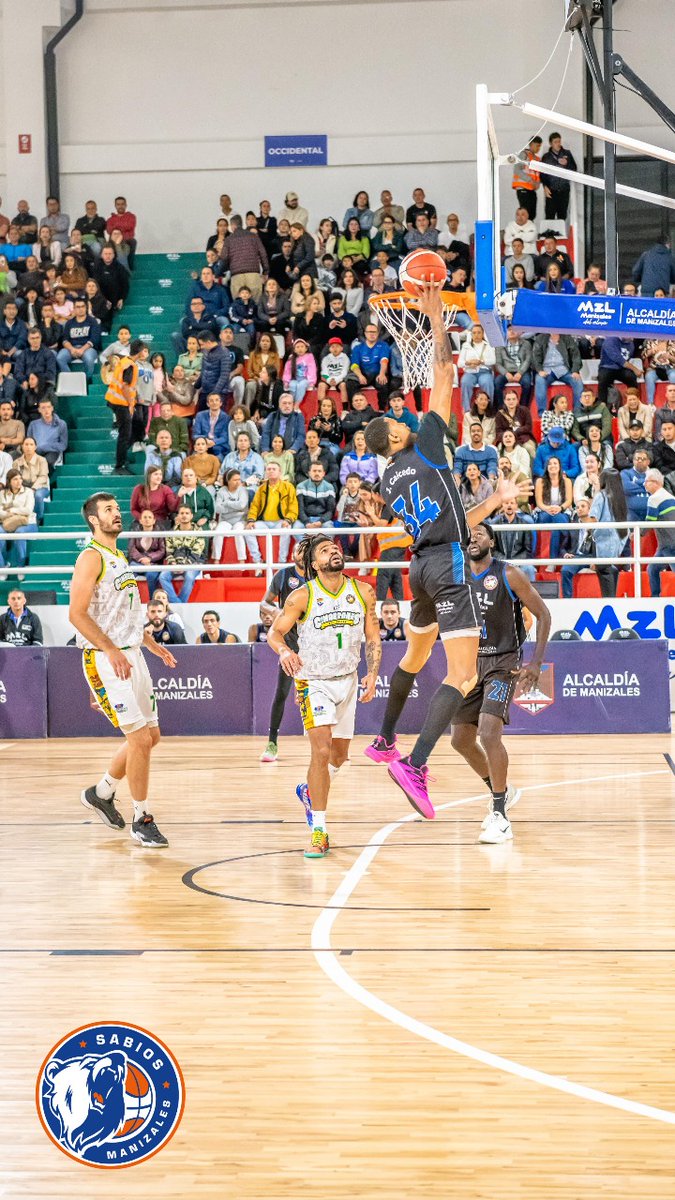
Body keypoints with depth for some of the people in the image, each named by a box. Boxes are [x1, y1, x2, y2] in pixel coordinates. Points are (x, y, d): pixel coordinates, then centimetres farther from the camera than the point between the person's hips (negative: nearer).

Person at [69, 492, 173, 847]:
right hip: (105, 660, -9)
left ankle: (101, 792, 30)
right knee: (140, 739, -11)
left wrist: (152, 644, 24)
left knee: (150, 736, 12)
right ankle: (141, 819, 0)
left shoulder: (119, 558, 17)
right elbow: (77, 613, -19)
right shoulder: (92, 557, -11)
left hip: (131, 656, 9)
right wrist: (112, 651, -26)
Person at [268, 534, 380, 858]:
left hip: (348, 681, 5)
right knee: (321, 751, -18)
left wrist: (372, 674, -6)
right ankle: (319, 832, -14)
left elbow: (373, 639, 6)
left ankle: (309, 791, 48)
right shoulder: (302, 597, -12)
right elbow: (274, 632, -6)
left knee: (340, 754, 16)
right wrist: (284, 651, -28)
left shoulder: (363, 593, -2)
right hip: (313, 681, -5)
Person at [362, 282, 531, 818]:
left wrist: (496, 501, 25)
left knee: (415, 657, 31)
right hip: (448, 566, -8)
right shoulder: (425, 447, -2)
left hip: (421, 566, 8)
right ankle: (415, 765, -30)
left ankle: (385, 742, 44)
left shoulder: (390, 483, 16)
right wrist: (437, 317, 4)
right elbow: (445, 375, -3)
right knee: (463, 676, -15)